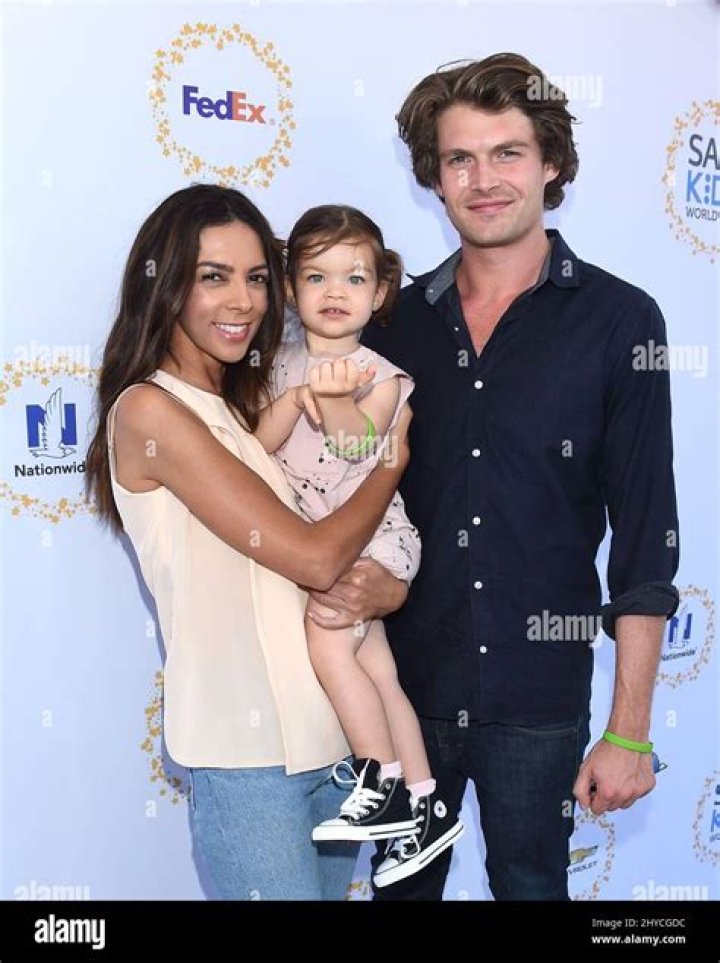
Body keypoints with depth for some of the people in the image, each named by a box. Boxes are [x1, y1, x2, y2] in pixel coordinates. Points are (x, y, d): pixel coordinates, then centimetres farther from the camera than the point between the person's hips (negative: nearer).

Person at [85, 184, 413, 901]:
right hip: (249, 753, -7)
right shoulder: (148, 411, -13)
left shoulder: (250, 397, 11)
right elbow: (313, 557, -17)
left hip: (328, 728, 7)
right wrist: (393, 461, -3)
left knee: (331, 888, 18)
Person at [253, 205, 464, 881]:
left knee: (328, 642, -23)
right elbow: (259, 443, -6)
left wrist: (333, 398, -41)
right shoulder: (282, 364, 6)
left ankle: (385, 785, -8)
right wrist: (296, 397, -23)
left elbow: (358, 442, -23)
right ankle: (425, 808, 19)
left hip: (370, 534, -5)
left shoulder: (380, 374, -6)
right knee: (376, 673, 9)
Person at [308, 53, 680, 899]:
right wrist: (338, 573, -10)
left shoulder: (617, 319, -7)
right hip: (405, 680, 3)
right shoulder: (396, 320, 3)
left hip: (538, 700, -3)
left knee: (530, 882, 15)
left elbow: (645, 534, -8)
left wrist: (629, 730, -10)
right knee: (402, 882, 18)